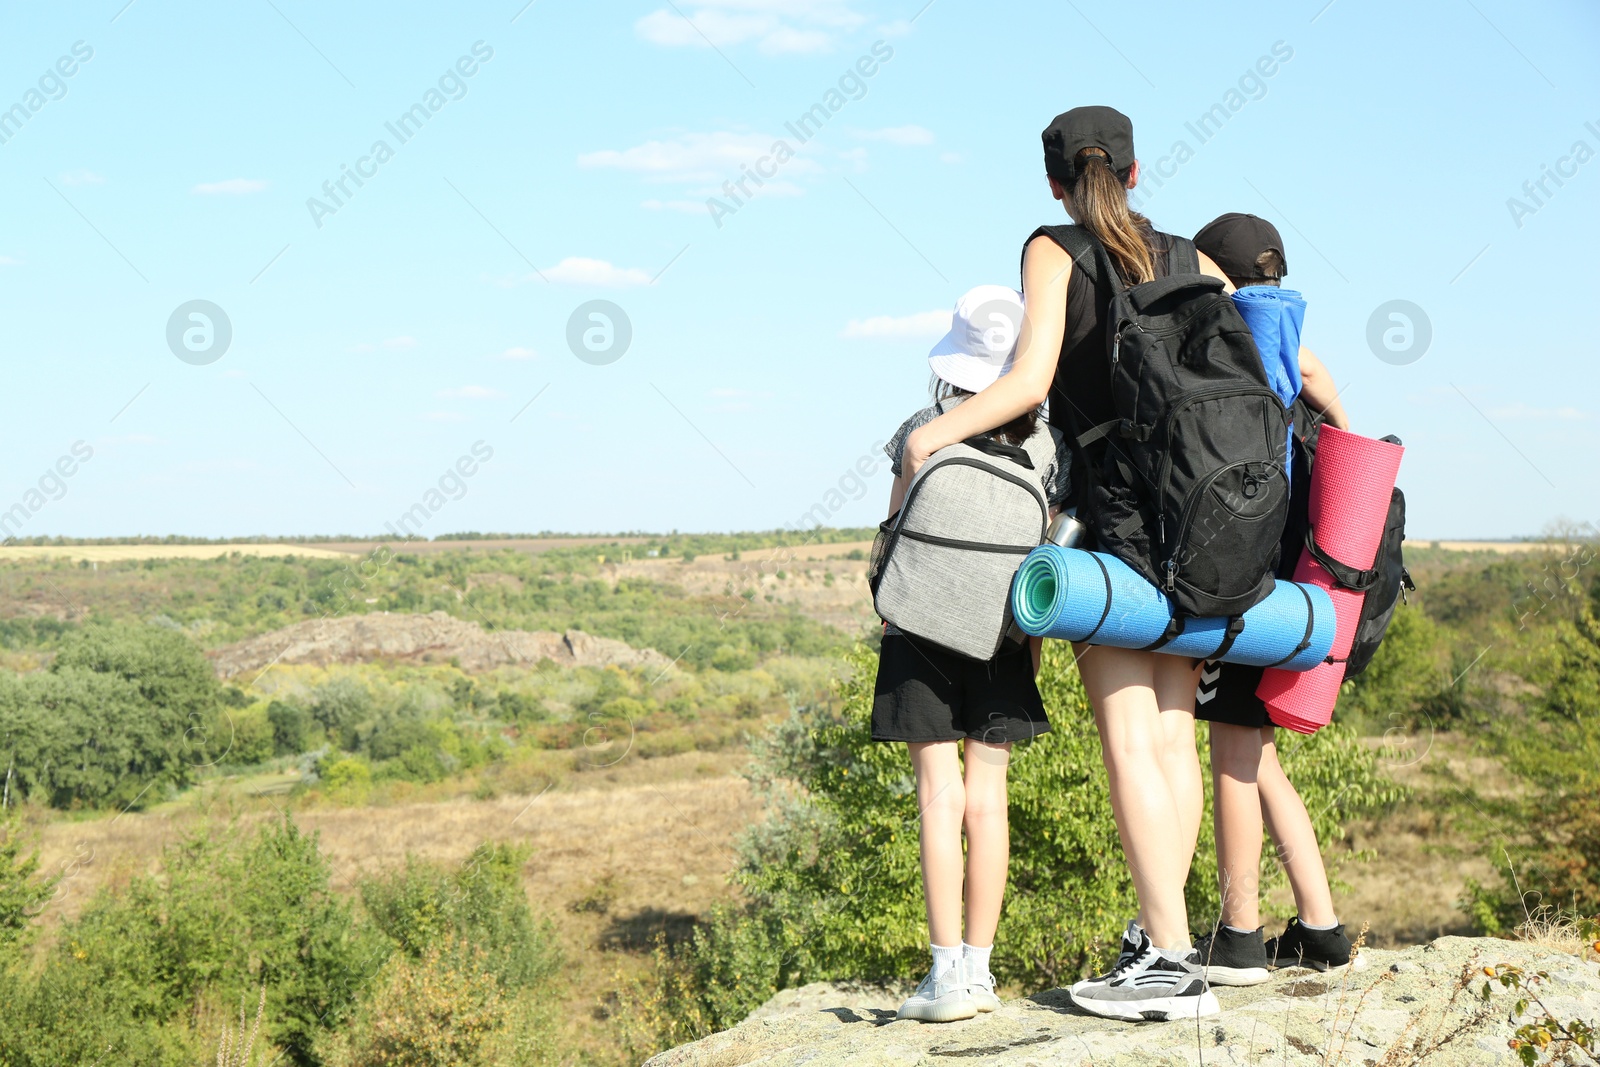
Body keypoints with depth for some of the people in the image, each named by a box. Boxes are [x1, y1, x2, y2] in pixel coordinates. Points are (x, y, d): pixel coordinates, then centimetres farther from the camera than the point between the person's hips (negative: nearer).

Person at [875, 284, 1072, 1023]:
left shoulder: (923, 431, -5)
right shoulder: (1048, 445, 1)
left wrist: (888, 618, 9)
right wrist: (1033, 645, 13)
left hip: (925, 631, -3)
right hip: (1003, 637, 3)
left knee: (941, 796, -3)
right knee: (986, 797, 8)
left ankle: (948, 974, -6)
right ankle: (979, 969, 12)